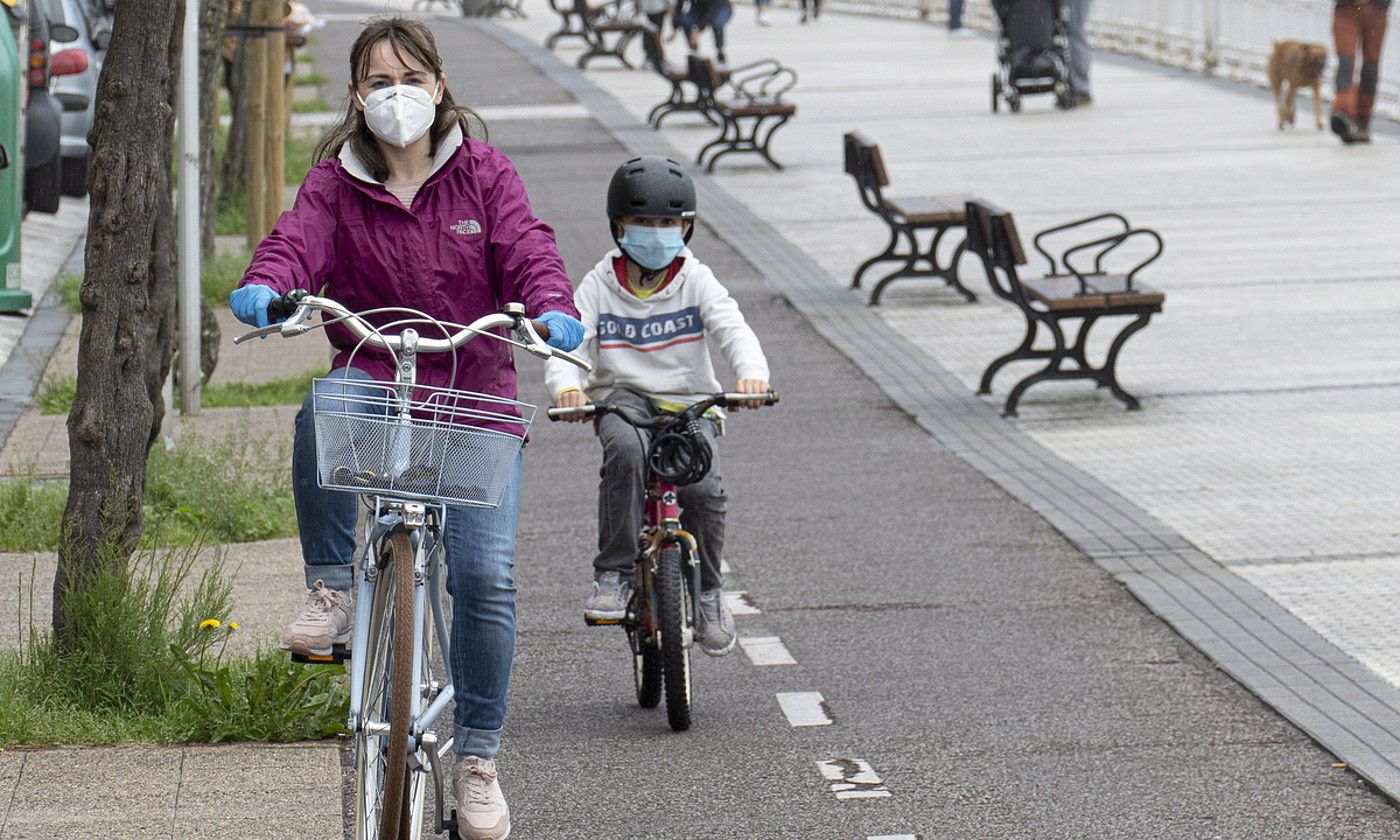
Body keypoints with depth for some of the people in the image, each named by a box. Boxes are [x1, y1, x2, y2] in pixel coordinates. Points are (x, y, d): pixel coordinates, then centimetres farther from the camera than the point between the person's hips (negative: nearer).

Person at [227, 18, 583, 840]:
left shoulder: (484, 173, 3)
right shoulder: (337, 182, 3)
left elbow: (527, 249, -8)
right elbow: (299, 240, -14)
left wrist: (552, 306, -30)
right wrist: (263, 285, -37)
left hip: (474, 392, 0)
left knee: (485, 577, -10)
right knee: (322, 408, -38)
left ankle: (478, 757, 8)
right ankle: (331, 586, -18)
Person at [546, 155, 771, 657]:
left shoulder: (696, 281, 4)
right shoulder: (600, 285, 4)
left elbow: (732, 329, -12)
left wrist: (751, 371, -35)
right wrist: (566, 385, -33)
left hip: (689, 401, 0)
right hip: (622, 395, 0)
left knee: (703, 488, -24)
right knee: (625, 449, -36)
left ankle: (707, 592, 3)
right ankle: (614, 574, -28)